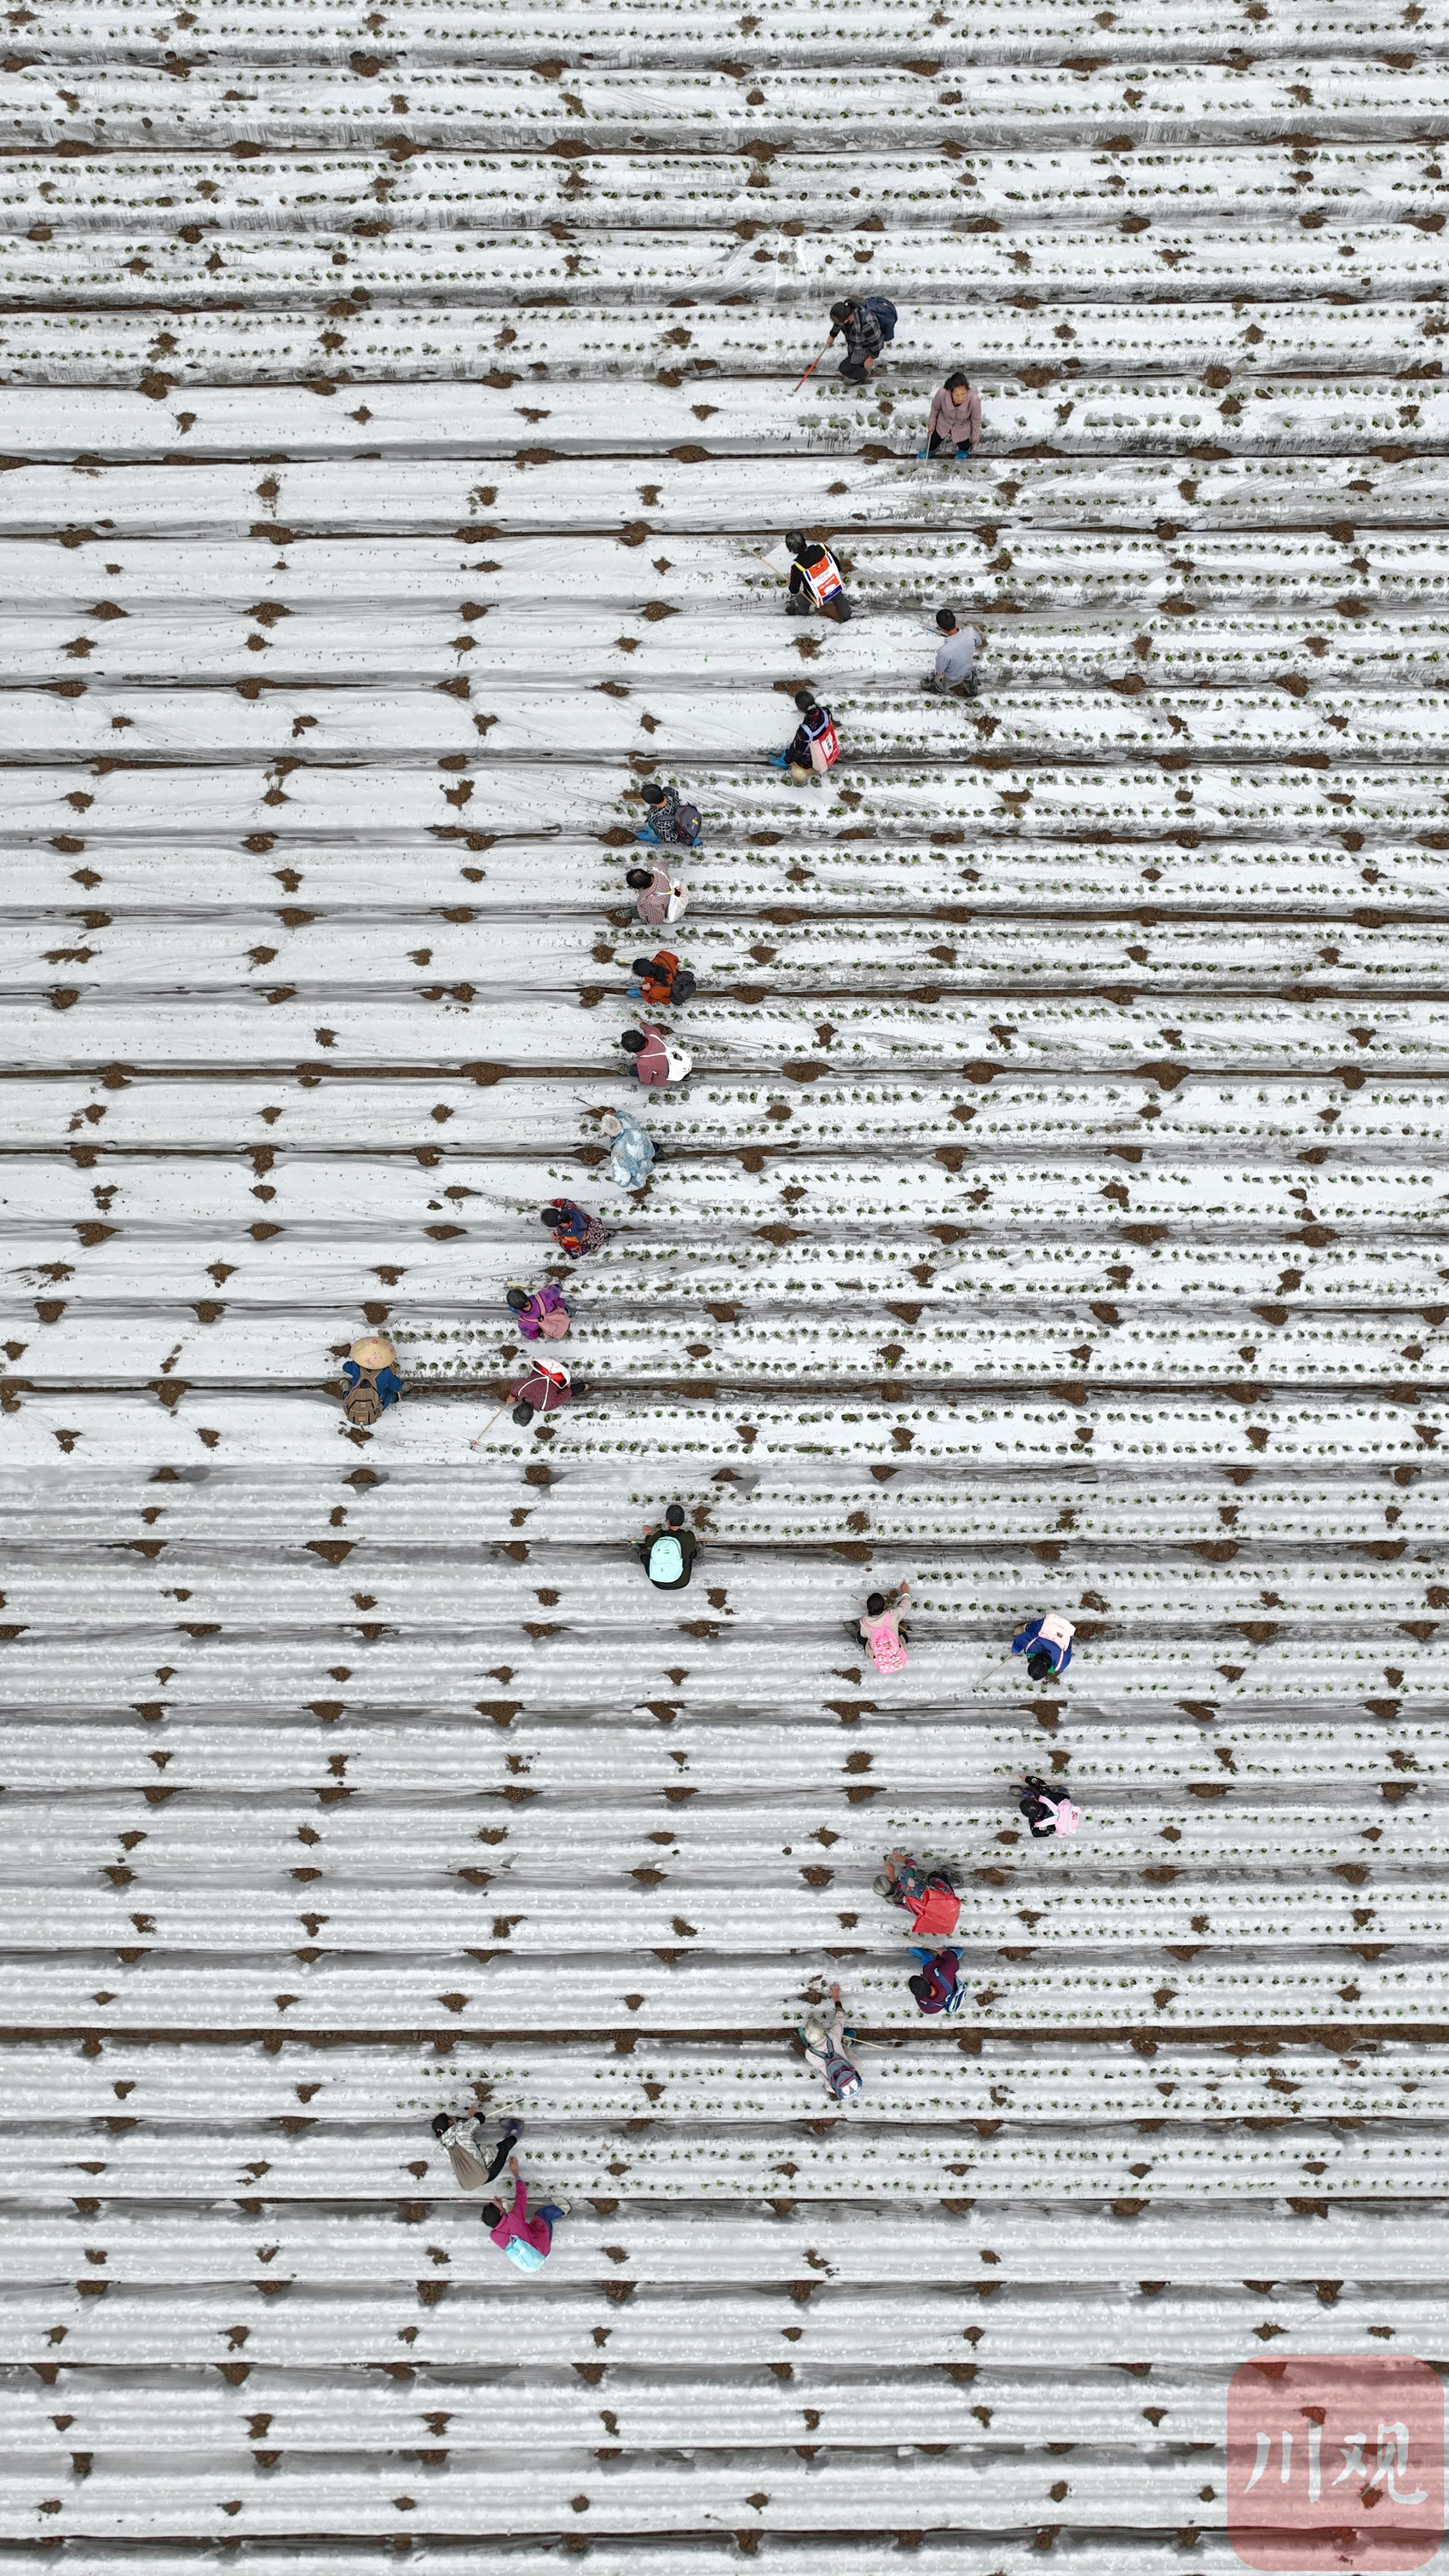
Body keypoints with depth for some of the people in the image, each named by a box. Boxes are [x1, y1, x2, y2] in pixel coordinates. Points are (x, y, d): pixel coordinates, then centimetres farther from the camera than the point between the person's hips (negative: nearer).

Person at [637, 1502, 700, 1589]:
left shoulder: (659, 1535, -15)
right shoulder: (689, 1537, -19)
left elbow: (648, 1543, 9)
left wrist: (648, 1533, 33)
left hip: (658, 1584, 0)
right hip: (681, 1583, 0)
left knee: (639, 1546, 22)